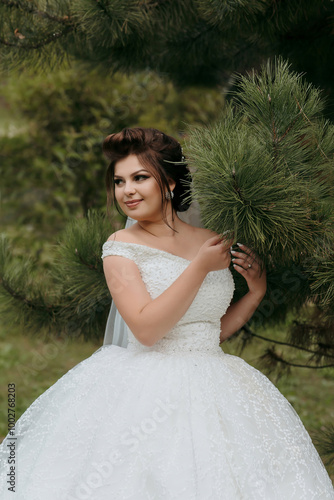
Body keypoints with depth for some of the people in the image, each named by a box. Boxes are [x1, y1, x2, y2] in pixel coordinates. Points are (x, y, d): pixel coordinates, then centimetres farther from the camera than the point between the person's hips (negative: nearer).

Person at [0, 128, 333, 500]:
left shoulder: (210, 243, 6)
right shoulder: (121, 247, -6)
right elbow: (146, 329, -20)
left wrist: (256, 291, 3)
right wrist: (200, 267, -18)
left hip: (214, 390, 4)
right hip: (149, 392, -4)